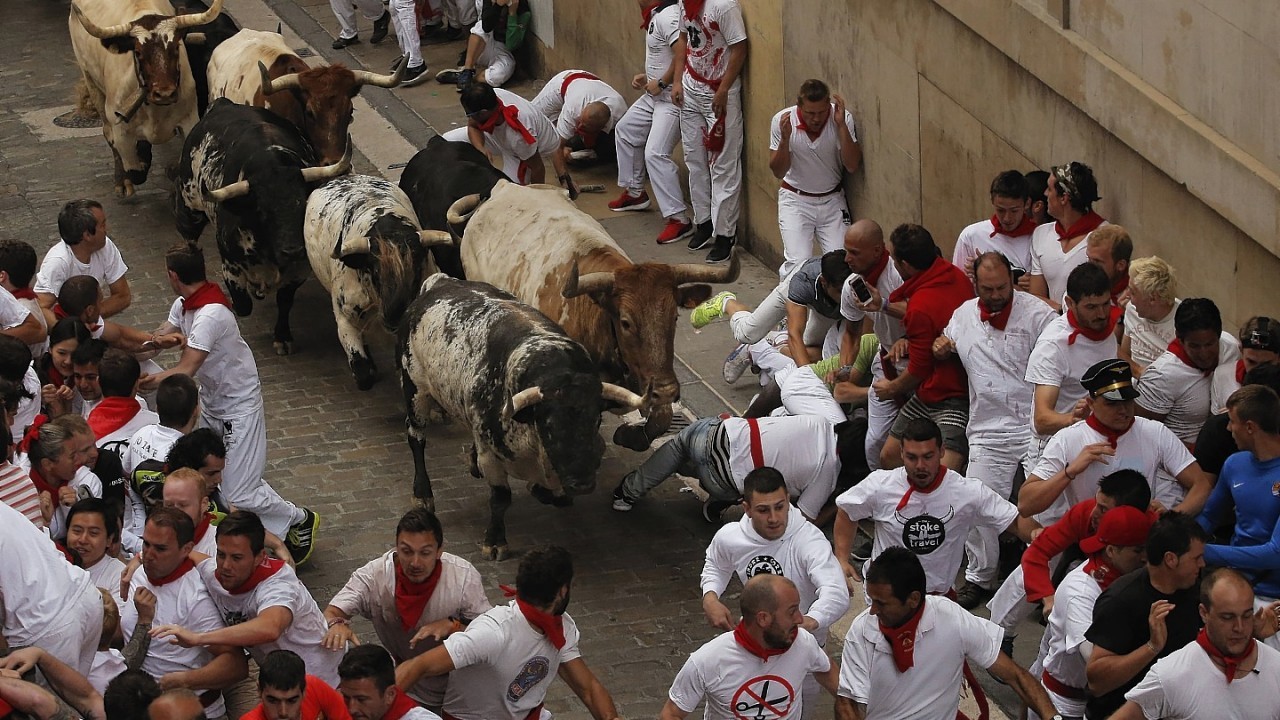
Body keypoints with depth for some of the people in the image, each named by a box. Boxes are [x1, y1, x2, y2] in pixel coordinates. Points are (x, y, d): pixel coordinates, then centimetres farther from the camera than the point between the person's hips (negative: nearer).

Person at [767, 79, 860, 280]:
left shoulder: (842, 118, -14)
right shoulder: (782, 121, -15)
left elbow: (852, 166, -19)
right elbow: (778, 172, -11)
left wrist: (841, 125, -27)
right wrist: (785, 139, -28)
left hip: (832, 200, 1)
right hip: (795, 200, -1)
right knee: (798, 264, -18)